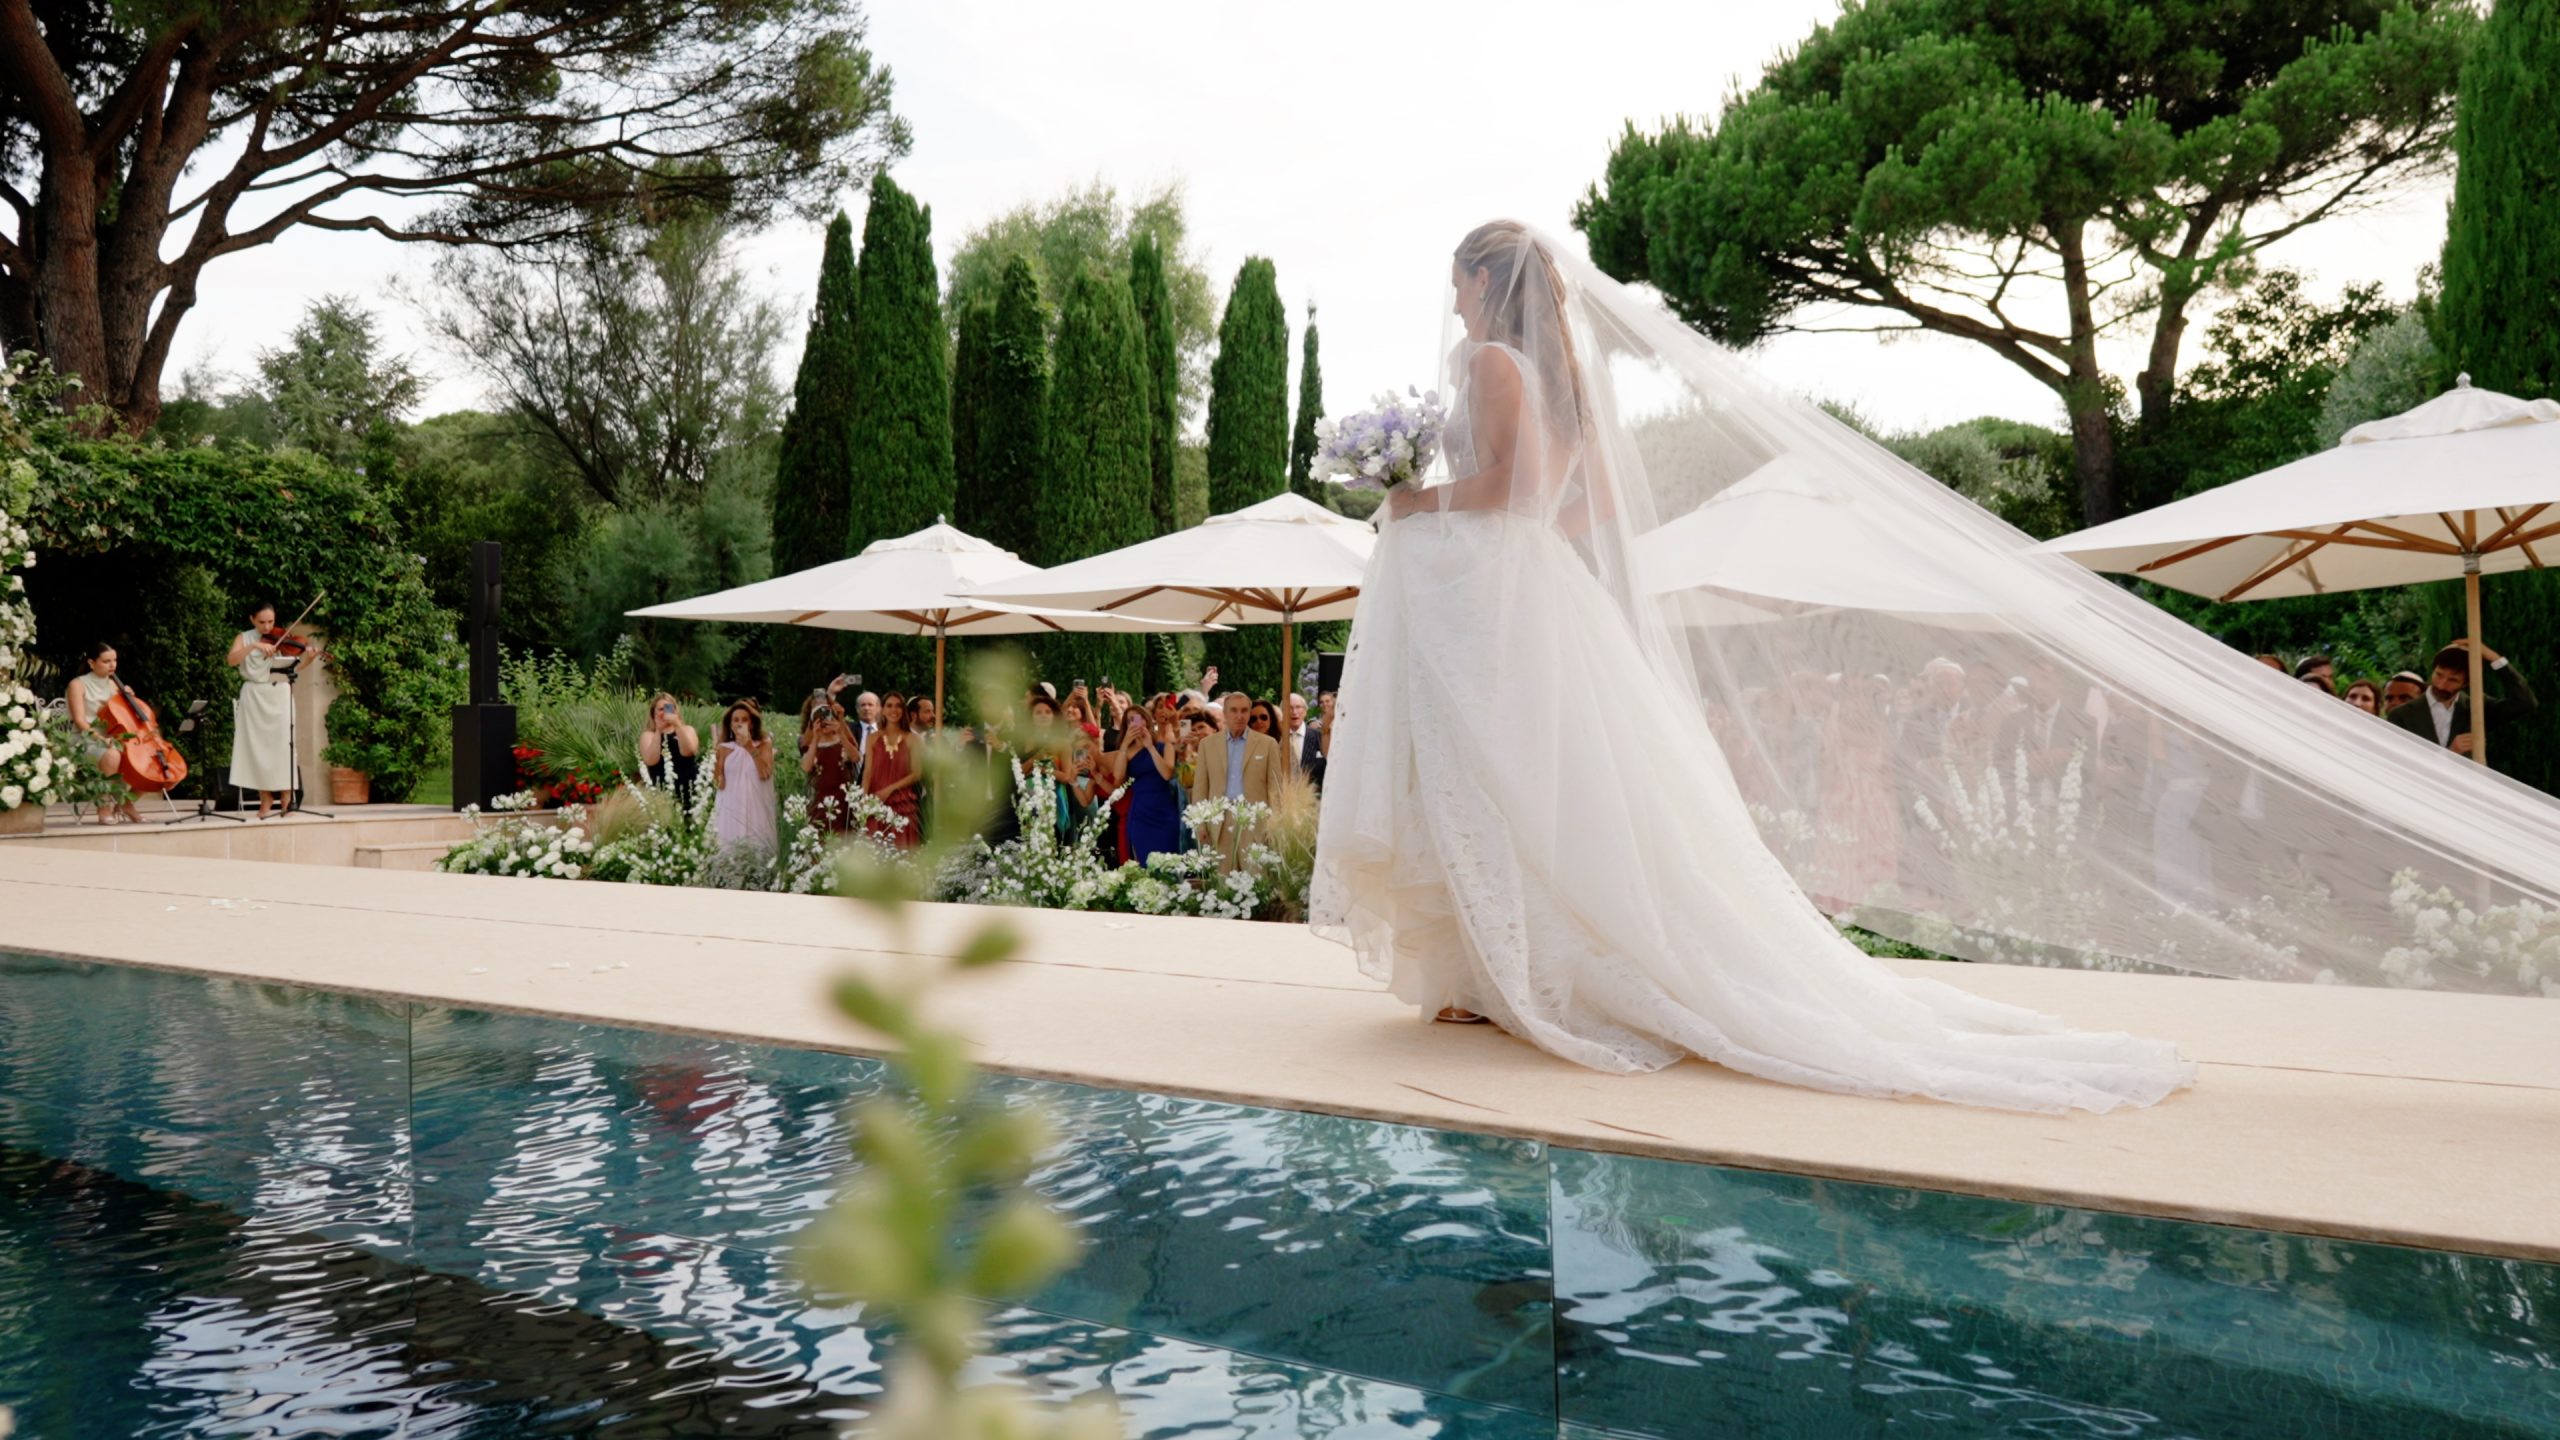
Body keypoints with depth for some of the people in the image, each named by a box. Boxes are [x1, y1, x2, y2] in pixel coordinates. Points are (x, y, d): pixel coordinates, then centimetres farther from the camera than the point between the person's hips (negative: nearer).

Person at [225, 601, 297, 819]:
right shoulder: (244, 638, 5)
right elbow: (231, 660, -13)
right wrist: (253, 646, -26)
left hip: (279, 695, 0)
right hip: (253, 696, 1)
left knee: (281, 745, -6)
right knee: (258, 747, 0)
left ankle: (286, 799, -3)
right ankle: (266, 801, 5)